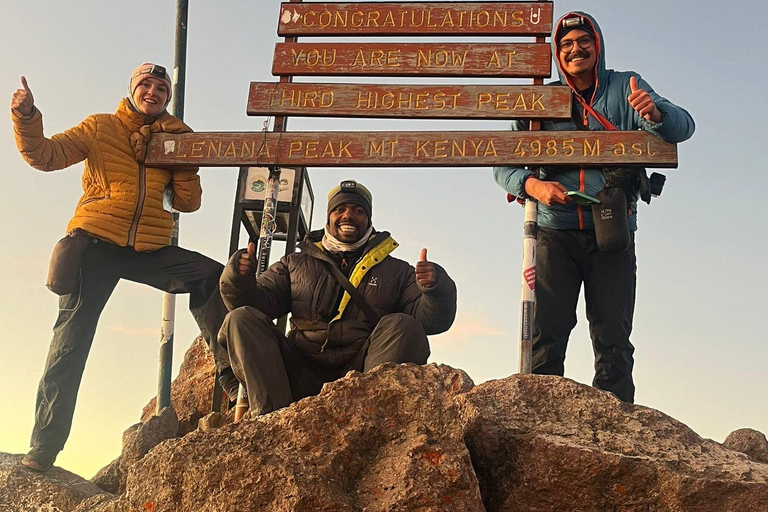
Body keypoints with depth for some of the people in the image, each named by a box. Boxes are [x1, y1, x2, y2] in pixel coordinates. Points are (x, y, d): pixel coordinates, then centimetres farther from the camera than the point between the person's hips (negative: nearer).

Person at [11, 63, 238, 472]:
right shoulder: (100, 127, 9)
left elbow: (188, 203, 10)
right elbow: (45, 155, -1)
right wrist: (26, 118, -18)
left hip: (149, 251, 3)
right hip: (95, 244, -2)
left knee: (215, 278, -16)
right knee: (70, 343, -3)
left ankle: (230, 373, -8)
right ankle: (41, 451, 1)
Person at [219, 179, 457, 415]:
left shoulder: (397, 271, 18)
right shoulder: (296, 264, 23)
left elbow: (433, 319, 5)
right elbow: (261, 301, 13)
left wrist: (435, 288, -17)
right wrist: (239, 281, -9)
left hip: (363, 371, -1)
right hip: (302, 375, 2)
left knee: (402, 326, -26)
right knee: (242, 319, -15)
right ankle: (270, 416, -33)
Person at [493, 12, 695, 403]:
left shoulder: (625, 88, 9)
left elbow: (682, 127, -5)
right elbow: (503, 165, 7)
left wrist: (654, 113, -29)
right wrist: (532, 185, -15)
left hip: (612, 234, 0)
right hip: (555, 233, 1)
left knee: (613, 341, -2)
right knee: (545, 336, -6)